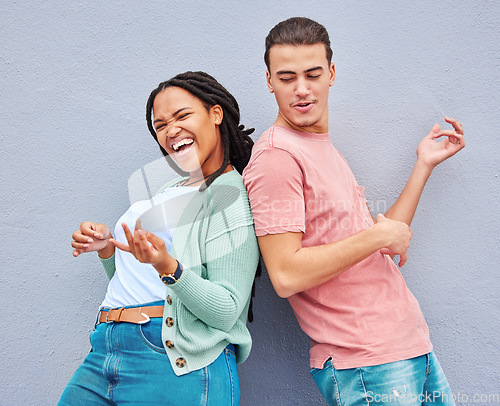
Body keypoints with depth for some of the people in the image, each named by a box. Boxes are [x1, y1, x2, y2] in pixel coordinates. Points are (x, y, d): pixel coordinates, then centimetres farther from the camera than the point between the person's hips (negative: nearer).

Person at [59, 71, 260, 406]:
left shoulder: (234, 197, -7)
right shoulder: (167, 191, 16)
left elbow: (225, 312, -14)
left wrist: (168, 268, -27)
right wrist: (107, 249, 4)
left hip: (180, 365, -6)